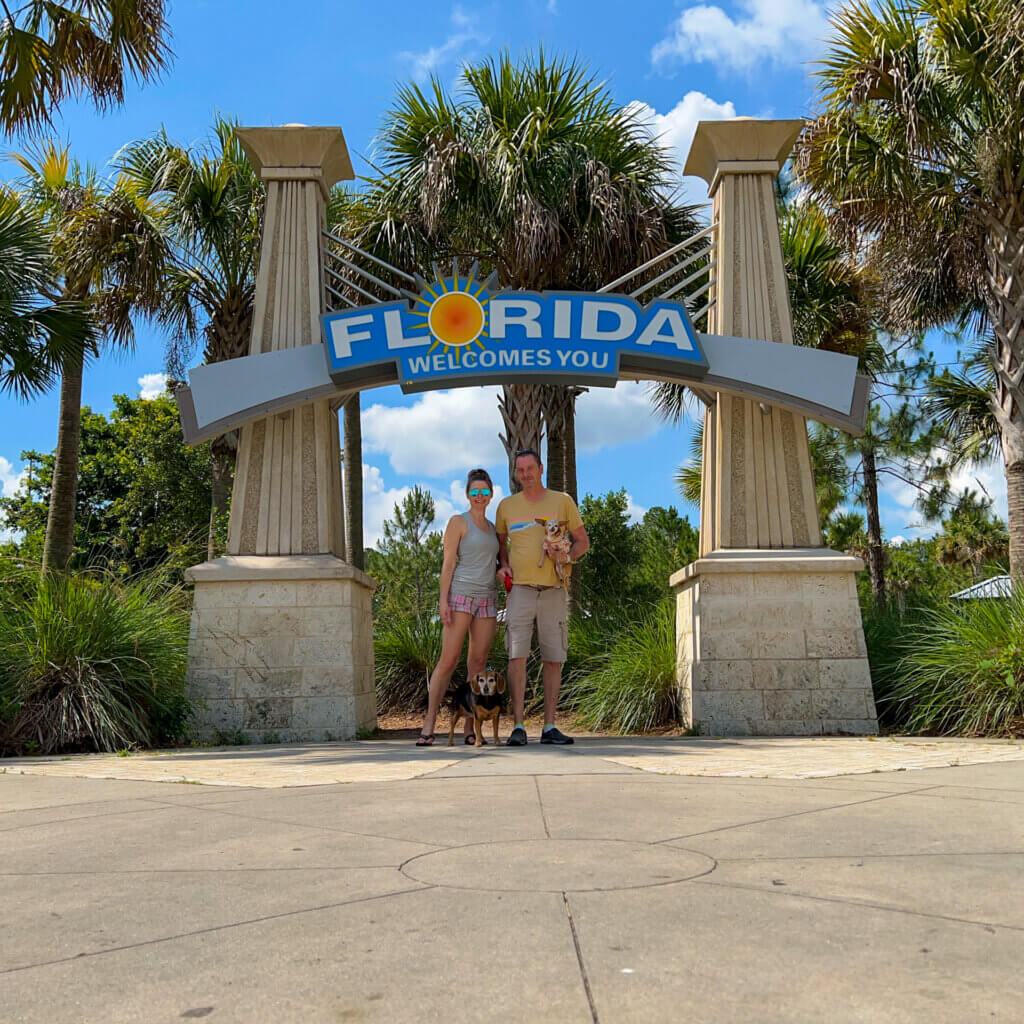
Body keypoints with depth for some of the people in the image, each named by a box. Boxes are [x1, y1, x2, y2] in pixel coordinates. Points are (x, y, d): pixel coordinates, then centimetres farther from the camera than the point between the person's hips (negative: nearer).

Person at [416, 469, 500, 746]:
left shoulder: (491, 527, 19)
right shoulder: (458, 522, 1)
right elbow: (448, 563, -5)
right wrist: (443, 599, -13)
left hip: (487, 598, 6)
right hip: (460, 595, -6)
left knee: (478, 662, 2)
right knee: (448, 659, -11)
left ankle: (470, 728, 5)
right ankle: (428, 724, -8)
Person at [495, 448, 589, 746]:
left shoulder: (562, 501, 7)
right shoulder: (507, 506, 11)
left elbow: (583, 541, 10)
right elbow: (501, 541, 25)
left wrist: (568, 556, -11)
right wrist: (503, 565, 5)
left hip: (553, 591, 0)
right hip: (520, 589, 0)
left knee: (554, 659, 2)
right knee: (517, 655, -9)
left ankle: (549, 727, 8)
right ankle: (518, 726, -6)